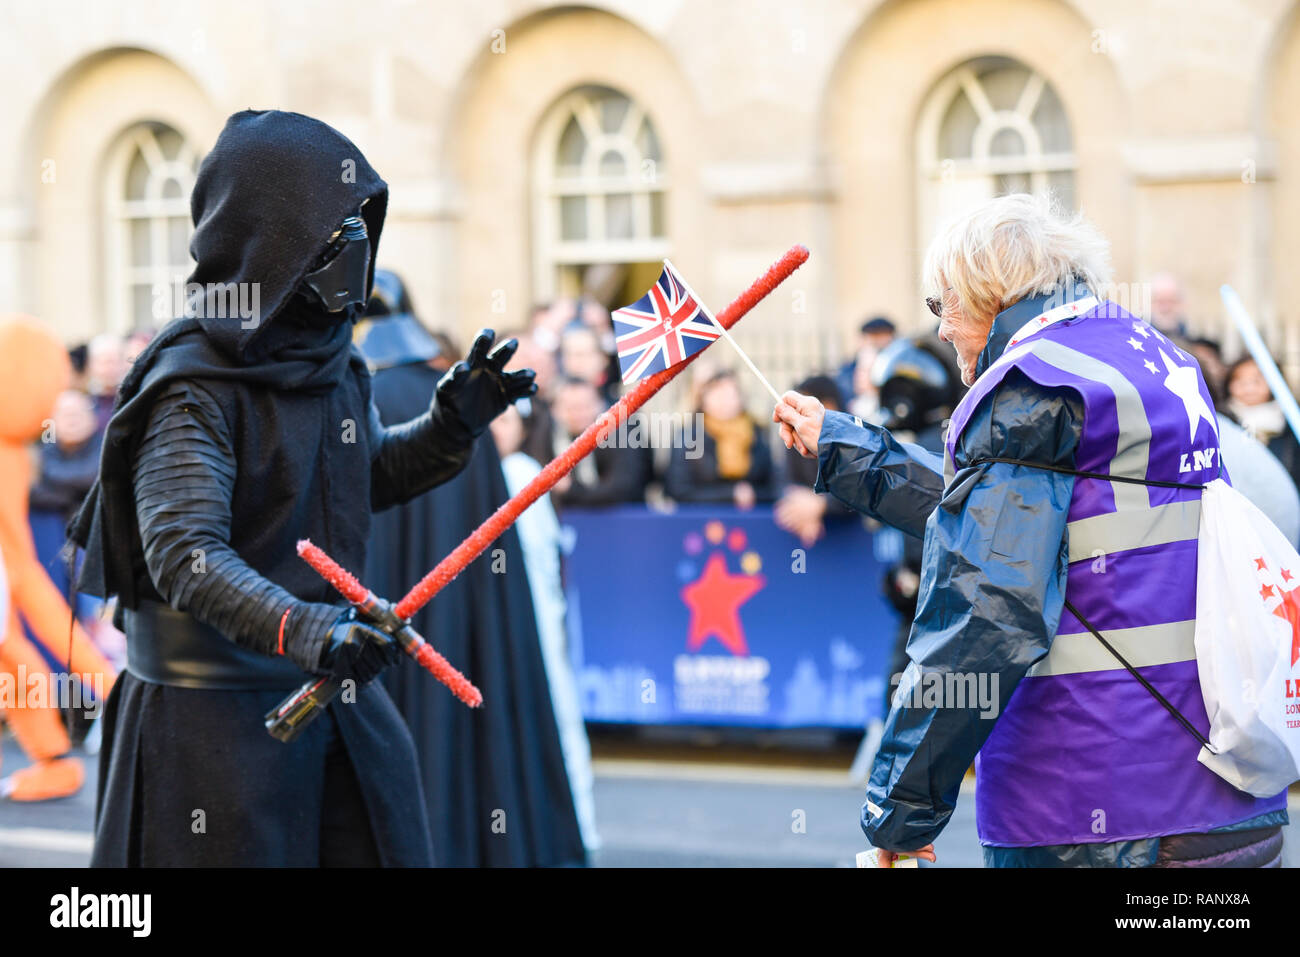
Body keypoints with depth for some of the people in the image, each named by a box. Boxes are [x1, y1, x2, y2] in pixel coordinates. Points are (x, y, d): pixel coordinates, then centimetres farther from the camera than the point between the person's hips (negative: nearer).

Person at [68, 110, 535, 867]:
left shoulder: (332, 363, 7)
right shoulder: (193, 390, -18)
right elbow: (185, 555, -27)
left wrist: (454, 424, 6)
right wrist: (304, 631, -40)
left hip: (338, 699, 8)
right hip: (219, 712, -8)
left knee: (390, 850, 11)